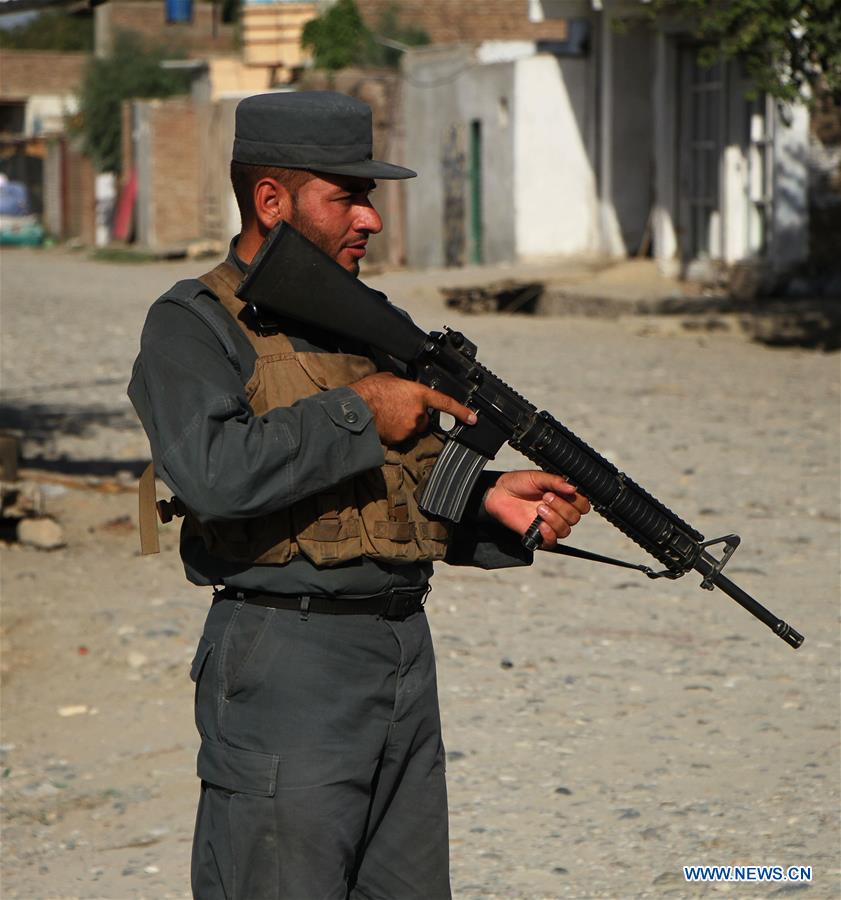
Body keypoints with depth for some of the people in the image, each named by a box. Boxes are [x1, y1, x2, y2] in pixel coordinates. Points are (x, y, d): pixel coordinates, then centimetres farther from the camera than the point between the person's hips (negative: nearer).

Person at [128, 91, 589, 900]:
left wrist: (492, 501, 3)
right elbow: (211, 471, -25)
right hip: (286, 664, -8)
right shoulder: (193, 326, -7)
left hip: (405, 651, 8)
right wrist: (358, 412, -18)